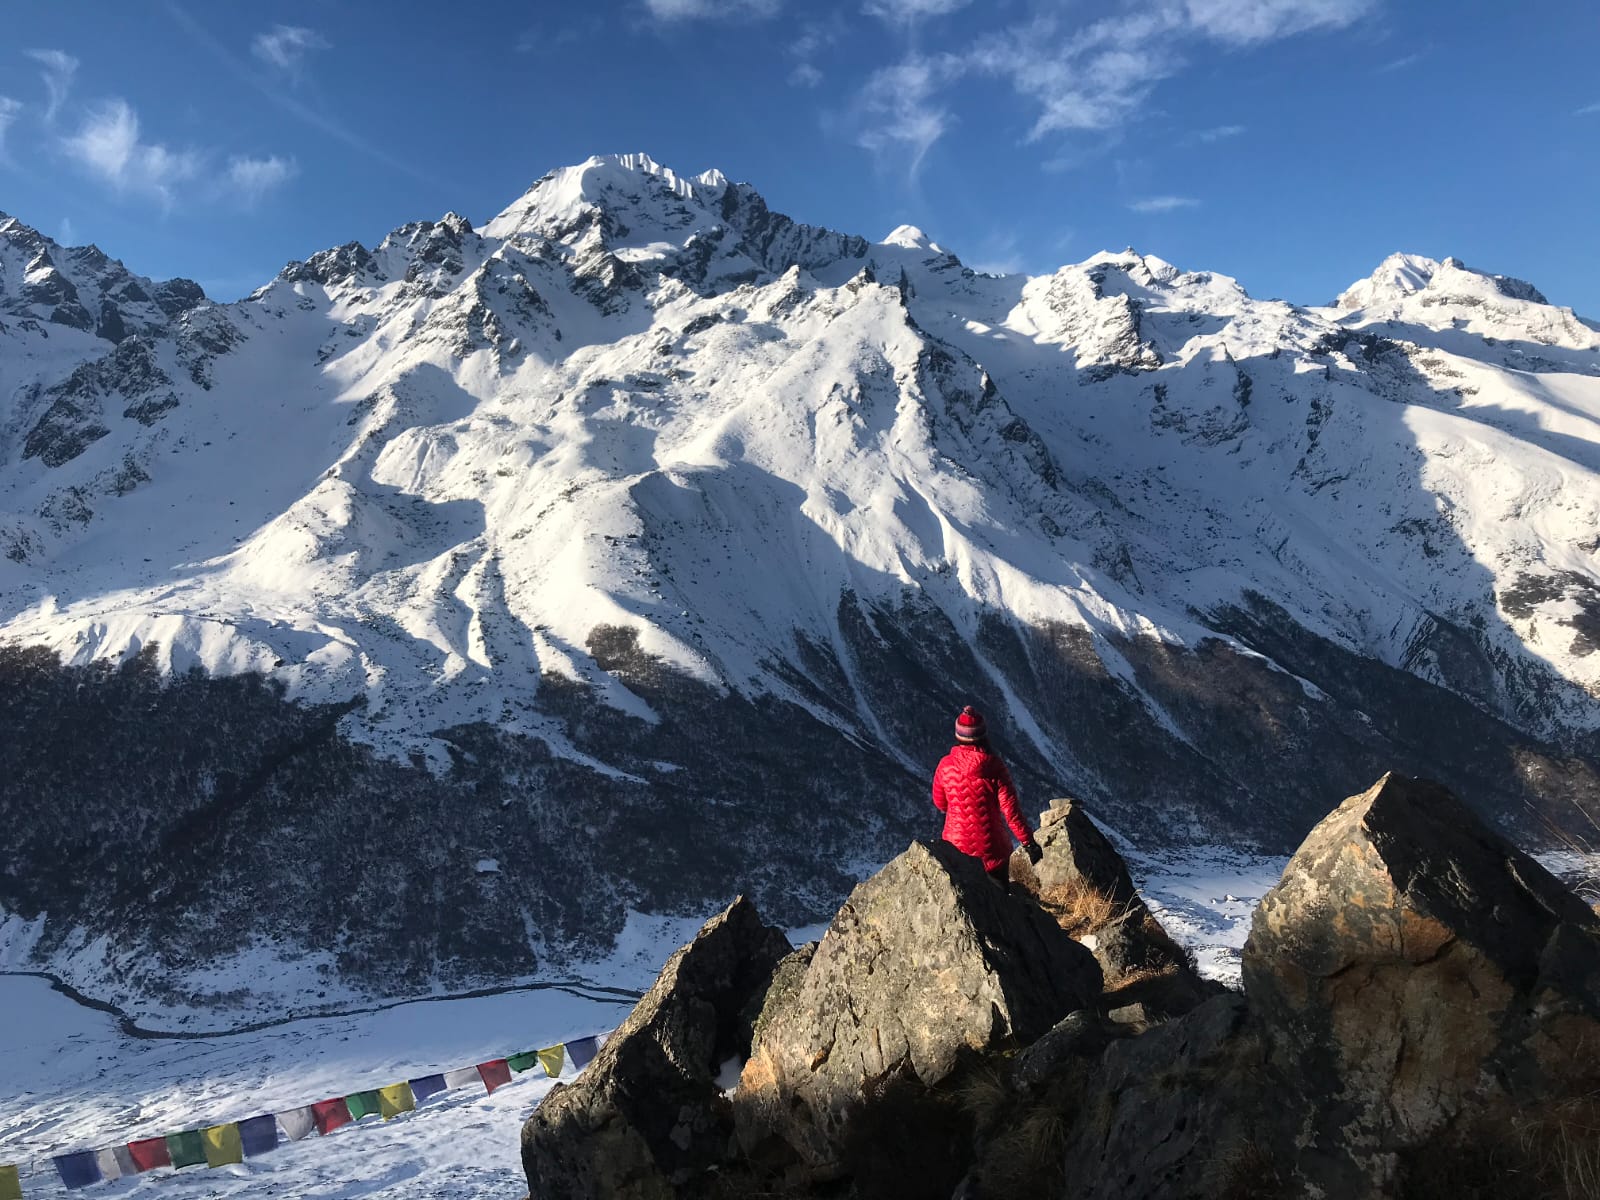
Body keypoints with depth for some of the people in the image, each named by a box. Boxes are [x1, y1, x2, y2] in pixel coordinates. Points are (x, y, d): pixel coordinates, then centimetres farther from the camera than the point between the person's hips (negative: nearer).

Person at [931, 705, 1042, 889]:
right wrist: (1029, 842, -7)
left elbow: (940, 804, 4)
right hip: (991, 847, -2)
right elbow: (1011, 810, -16)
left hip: (956, 846, 2)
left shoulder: (945, 765, -10)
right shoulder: (993, 766, -18)